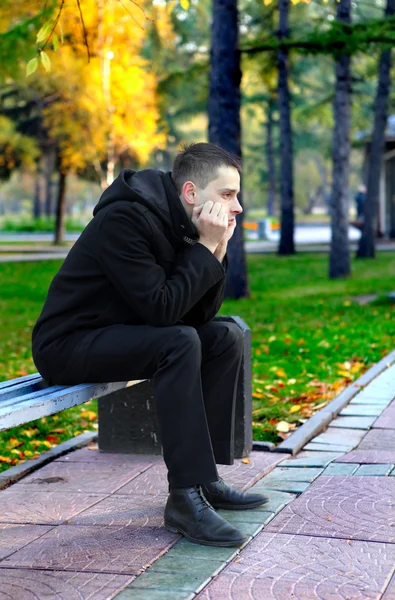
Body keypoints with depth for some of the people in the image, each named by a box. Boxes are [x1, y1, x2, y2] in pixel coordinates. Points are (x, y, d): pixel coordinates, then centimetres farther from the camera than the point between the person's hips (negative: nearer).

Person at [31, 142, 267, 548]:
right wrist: (207, 247, -21)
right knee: (179, 342, -30)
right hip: (67, 347, -9)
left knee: (225, 337, 1)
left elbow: (201, 313, 2)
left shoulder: (178, 224, 3)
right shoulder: (124, 220, -23)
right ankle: (185, 498, -27)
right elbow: (161, 307, -29)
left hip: (121, 337, 9)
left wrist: (217, 250, -11)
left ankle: (204, 474, 1)